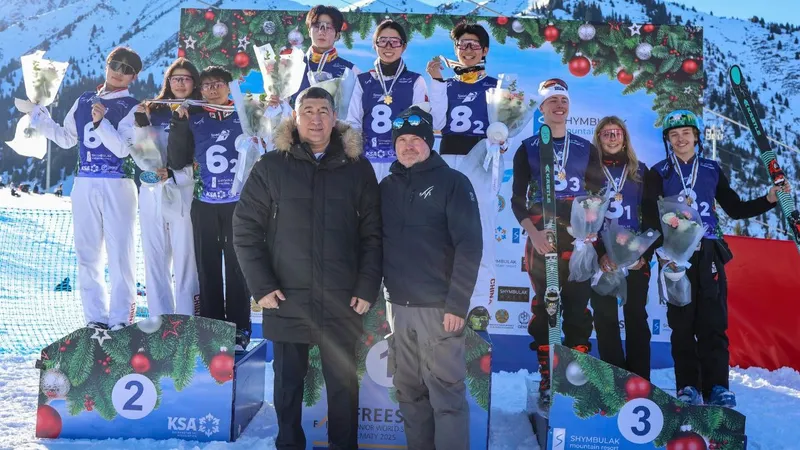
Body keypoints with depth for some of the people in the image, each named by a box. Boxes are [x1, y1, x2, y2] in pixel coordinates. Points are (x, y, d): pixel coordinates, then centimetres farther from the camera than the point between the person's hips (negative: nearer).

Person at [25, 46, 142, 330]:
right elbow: (67, 139, 20)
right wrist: (40, 119, 10)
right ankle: (95, 319, 14)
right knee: (87, 254, 6)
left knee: (119, 254, -5)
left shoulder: (133, 108, -1)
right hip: (84, 184, 5)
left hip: (117, 186, -5)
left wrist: (101, 122, -23)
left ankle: (120, 320, -1)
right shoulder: (84, 101, 14)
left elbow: (122, 148, -12)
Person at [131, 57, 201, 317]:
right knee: (155, 261, 7)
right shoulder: (155, 111, 11)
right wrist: (141, 124, -10)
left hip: (184, 196, -3)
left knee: (185, 261, -4)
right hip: (152, 194, 4)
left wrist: (173, 175, -18)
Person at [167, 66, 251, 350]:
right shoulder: (192, 118, 8)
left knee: (237, 266, 1)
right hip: (204, 205, 2)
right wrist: (177, 125, -6)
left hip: (238, 203, -2)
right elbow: (177, 162, 3)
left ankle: (239, 330, 9)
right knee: (207, 267, 6)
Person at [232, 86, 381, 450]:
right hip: (287, 301, 0)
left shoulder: (358, 168, 3)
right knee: (288, 381, 13)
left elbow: (373, 234, 2)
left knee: (343, 383, 10)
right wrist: (261, 286, -7)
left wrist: (367, 288, -5)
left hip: (342, 302, 0)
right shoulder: (271, 167, 1)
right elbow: (245, 229, 0)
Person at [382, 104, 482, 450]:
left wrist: (457, 303, -15)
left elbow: (469, 245, -10)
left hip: (439, 307, -5)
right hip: (398, 307, 5)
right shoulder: (386, 187, 11)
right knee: (409, 393, 12)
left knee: (446, 393, -3)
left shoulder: (453, 182, -4)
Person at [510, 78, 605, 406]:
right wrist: (533, 233, -12)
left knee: (578, 306, 1)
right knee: (543, 307, -1)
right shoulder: (528, 149, 6)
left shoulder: (586, 149, 11)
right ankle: (546, 380, 6)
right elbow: (517, 199, 2)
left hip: (578, 241, 1)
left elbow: (598, 195, 11)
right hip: (541, 239, -1)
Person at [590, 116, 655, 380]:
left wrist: (646, 253, -5)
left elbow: (651, 215, 7)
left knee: (636, 316, 4)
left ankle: (640, 380, 11)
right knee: (605, 317, 1)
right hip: (601, 255, -1)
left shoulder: (639, 171, 10)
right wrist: (598, 254, -13)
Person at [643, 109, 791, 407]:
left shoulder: (712, 170, 14)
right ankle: (688, 387, 6)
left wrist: (769, 199, 2)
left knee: (713, 323, -2)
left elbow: (736, 209, 15)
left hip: (708, 253, 2)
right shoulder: (659, 173, 6)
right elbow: (648, 209, -8)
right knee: (682, 323, 0)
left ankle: (716, 387, 2)